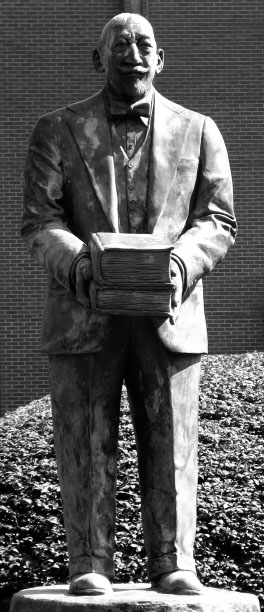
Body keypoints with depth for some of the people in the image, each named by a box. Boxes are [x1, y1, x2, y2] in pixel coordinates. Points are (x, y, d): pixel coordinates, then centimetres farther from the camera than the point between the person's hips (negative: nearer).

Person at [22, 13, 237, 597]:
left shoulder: (197, 132, 11)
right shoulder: (58, 131, 9)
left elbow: (218, 221, 6)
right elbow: (38, 223, 2)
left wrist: (180, 262, -14)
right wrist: (79, 263, -19)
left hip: (167, 315, 1)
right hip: (84, 317, -1)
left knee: (170, 446, 1)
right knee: (86, 446, -2)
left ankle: (172, 564, 7)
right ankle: (90, 565, 4)